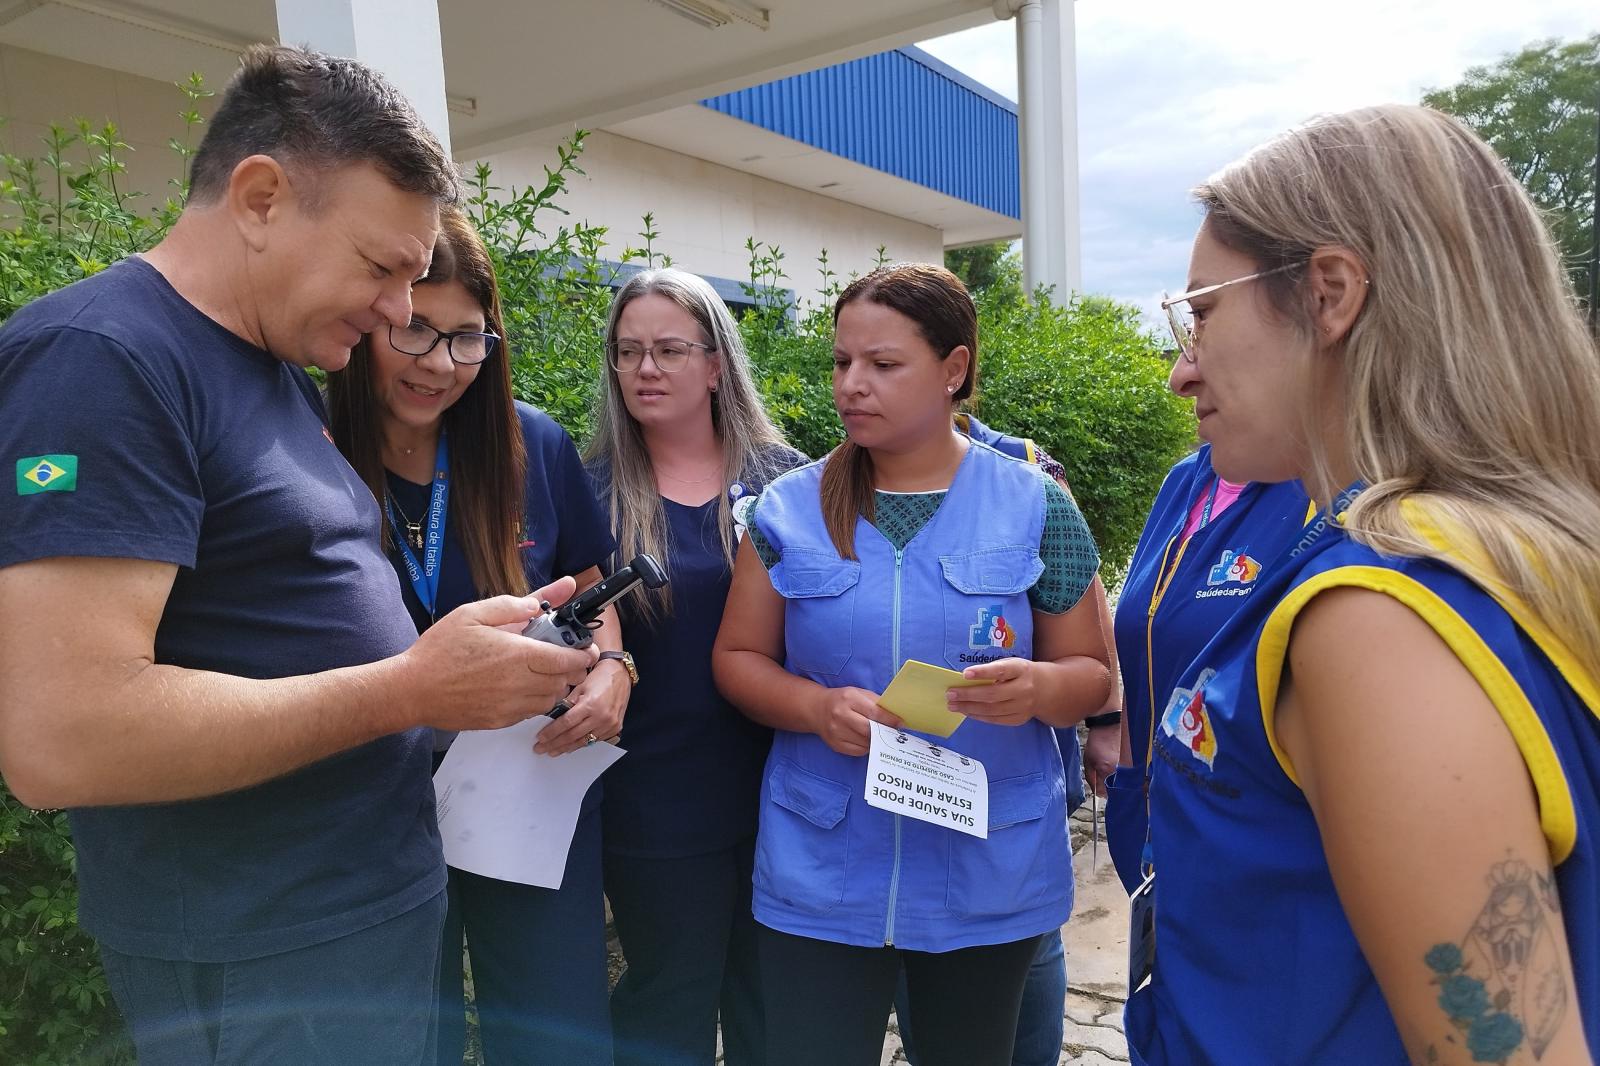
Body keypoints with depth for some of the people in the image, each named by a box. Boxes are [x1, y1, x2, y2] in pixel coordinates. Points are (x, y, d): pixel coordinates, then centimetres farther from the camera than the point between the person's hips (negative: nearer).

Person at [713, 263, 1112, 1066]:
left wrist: (1038, 688, -22)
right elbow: (737, 657, 3)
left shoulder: (1035, 507, -5)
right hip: (820, 878, 0)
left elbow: (1090, 672, 1)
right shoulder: (790, 508, -2)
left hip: (990, 878, 0)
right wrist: (816, 706, -17)